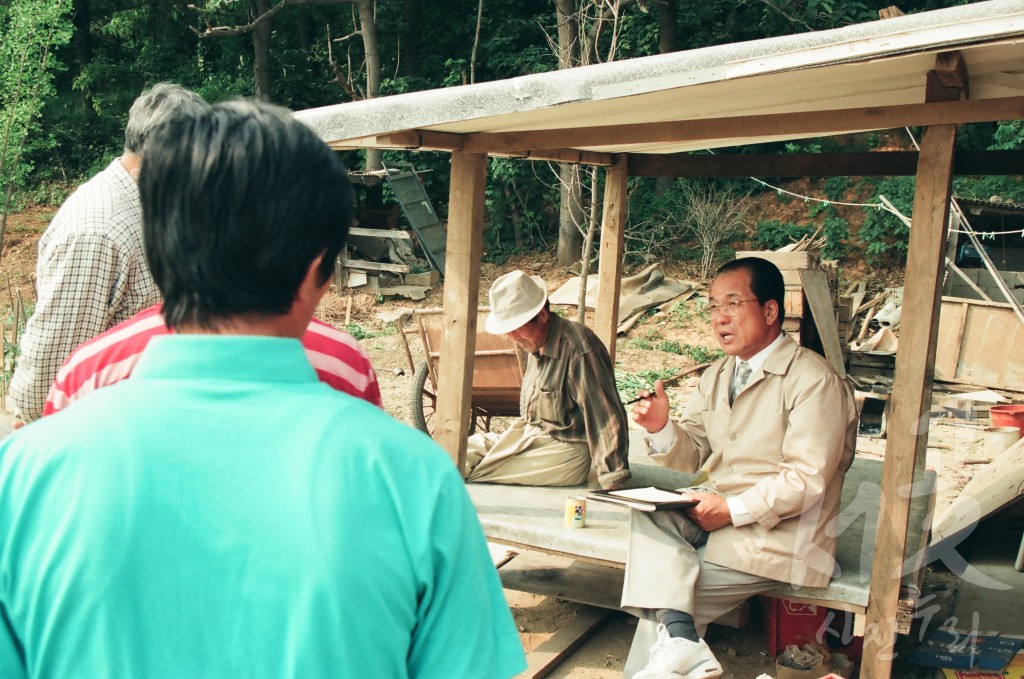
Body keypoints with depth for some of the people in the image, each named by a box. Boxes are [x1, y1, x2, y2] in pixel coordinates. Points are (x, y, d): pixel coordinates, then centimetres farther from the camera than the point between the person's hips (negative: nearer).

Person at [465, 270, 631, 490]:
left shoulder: (578, 350, -24)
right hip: (531, 435, 9)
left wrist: (614, 484, -25)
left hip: (563, 449, -9)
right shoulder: (535, 344, 6)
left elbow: (607, 420, -25)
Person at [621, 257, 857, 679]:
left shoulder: (813, 380, -11)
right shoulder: (717, 376, 14)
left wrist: (734, 510, -22)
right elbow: (693, 456, 11)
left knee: (657, 586, -19)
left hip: (775, 535, -7)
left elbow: (806, 480, -17)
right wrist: (662, 429, -10)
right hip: (711, 515, 7)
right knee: (648, 512, -24)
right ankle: (679, 640, -33)